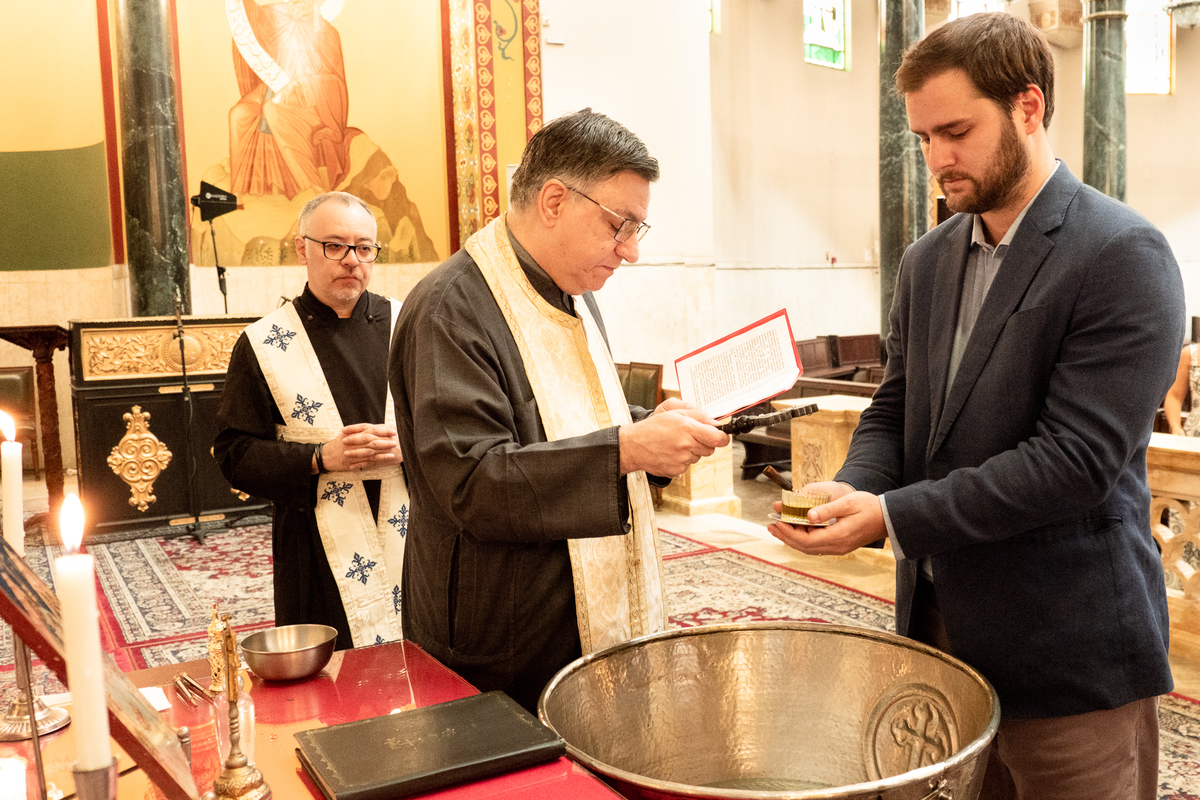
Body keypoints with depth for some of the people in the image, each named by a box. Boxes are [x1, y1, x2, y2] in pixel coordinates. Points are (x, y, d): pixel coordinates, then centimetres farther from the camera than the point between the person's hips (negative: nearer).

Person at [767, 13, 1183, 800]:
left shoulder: (1124, 256, -13)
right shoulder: (928, 261, 8)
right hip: (940, 628, 6)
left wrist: (890, 517, -21)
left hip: (1068, 659, -6)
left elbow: (1076, 458, -20)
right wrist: (853, 491, -10)